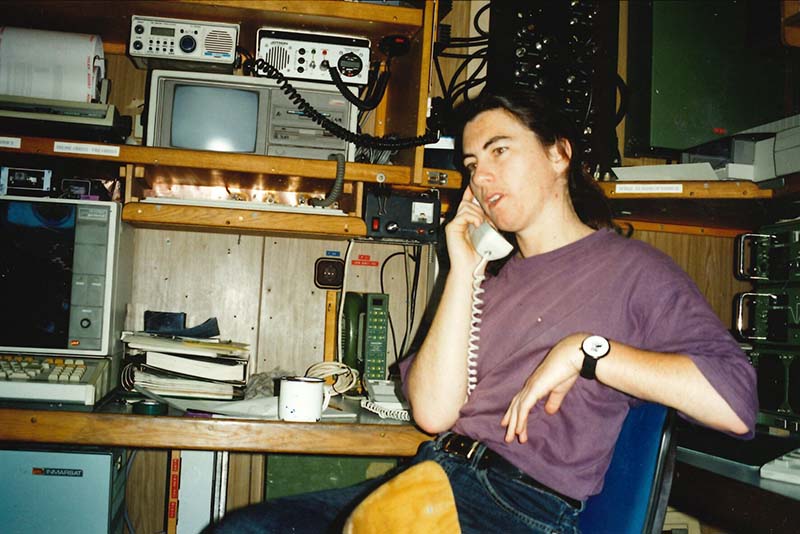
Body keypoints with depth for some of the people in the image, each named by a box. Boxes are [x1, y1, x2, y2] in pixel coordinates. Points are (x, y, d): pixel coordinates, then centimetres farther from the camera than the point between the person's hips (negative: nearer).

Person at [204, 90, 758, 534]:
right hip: (432, 478, 6)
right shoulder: (494, 278, 19)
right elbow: (432, 412, 3)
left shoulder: (628, 267, 4)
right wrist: (463, 272, 4)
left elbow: (735, 403, -11)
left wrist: (587, 349, -14)